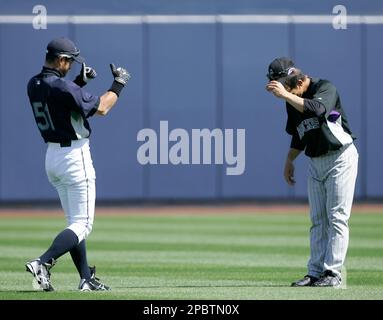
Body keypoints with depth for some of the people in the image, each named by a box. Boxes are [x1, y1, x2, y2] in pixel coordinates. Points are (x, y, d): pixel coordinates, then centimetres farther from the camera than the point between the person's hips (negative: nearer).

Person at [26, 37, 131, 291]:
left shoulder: (34, 85, 4)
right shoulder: (63, 87, -21)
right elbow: (100, 108, -15)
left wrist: (80, 82, 13)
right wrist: (118, 84, -2)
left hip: (52, 156, 9)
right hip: (75, 156, -9)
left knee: (75, 221, 16)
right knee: (82, 224, -5)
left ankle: (86, 279, 15)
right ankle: (43, 263, -21)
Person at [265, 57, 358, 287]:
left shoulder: (325, 88, -17)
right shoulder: (294, 102, 5)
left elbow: (317, 109, -40)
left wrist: (286, 95, -45)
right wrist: (289, 161, 15)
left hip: (340, 158, -7)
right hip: (316, 163, 8)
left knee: (337, 217, -9)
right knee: (318, 220, 7)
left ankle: (333, 273, -10)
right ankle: (316, 273, 8)